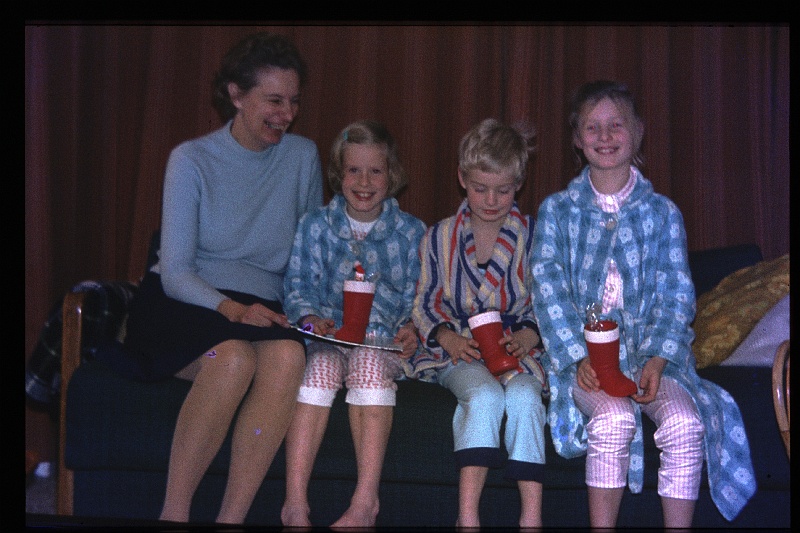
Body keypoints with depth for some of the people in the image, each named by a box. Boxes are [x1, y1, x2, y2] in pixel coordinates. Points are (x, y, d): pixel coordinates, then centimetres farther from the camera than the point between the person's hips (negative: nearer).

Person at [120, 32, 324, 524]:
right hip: (180, 303, -3)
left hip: (260, 307, 3)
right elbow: (175, 272, -7)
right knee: (234, 356, -37)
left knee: (289, 354, -34)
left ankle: (232, 516, -31)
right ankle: (174, 513, -25)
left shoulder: (303, 157, 8)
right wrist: (230, 308, -25)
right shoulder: (192, 160, -2)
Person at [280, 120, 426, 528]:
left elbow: (417, 296, 9)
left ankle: (365, 502, -38)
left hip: (384, 342, 0)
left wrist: (413, 329, -12)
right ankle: (295, 502, -38)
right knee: (319, 367, -34)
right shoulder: (316, 226, 13)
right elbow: (299, 285, 7)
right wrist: (311, 318, -14)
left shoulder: (410, 231, 12)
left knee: (369, 364, -35)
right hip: (328, 338, 0)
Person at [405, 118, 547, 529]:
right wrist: (448, 337, -8)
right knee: (484, 394, -34)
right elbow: (424, 305, 13)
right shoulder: (440, 237, 11)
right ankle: (467, 515, -38)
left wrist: (526, 337, -11)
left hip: (518, 348, 0)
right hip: (459, 352, 0)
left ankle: (532, 517, -35)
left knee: (523, 396, -34)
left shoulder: (532, 236, 8)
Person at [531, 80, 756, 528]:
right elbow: (550, 290, -1)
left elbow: (676, 295, 3)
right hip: (581, 349, -1)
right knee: (614, 418, -33)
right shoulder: (557, 210, 9)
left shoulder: (663, 213, 10)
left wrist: (656, 360, -15)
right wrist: (580, 356, -17)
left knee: (685, 421, -29)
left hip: (651, 349, 1)